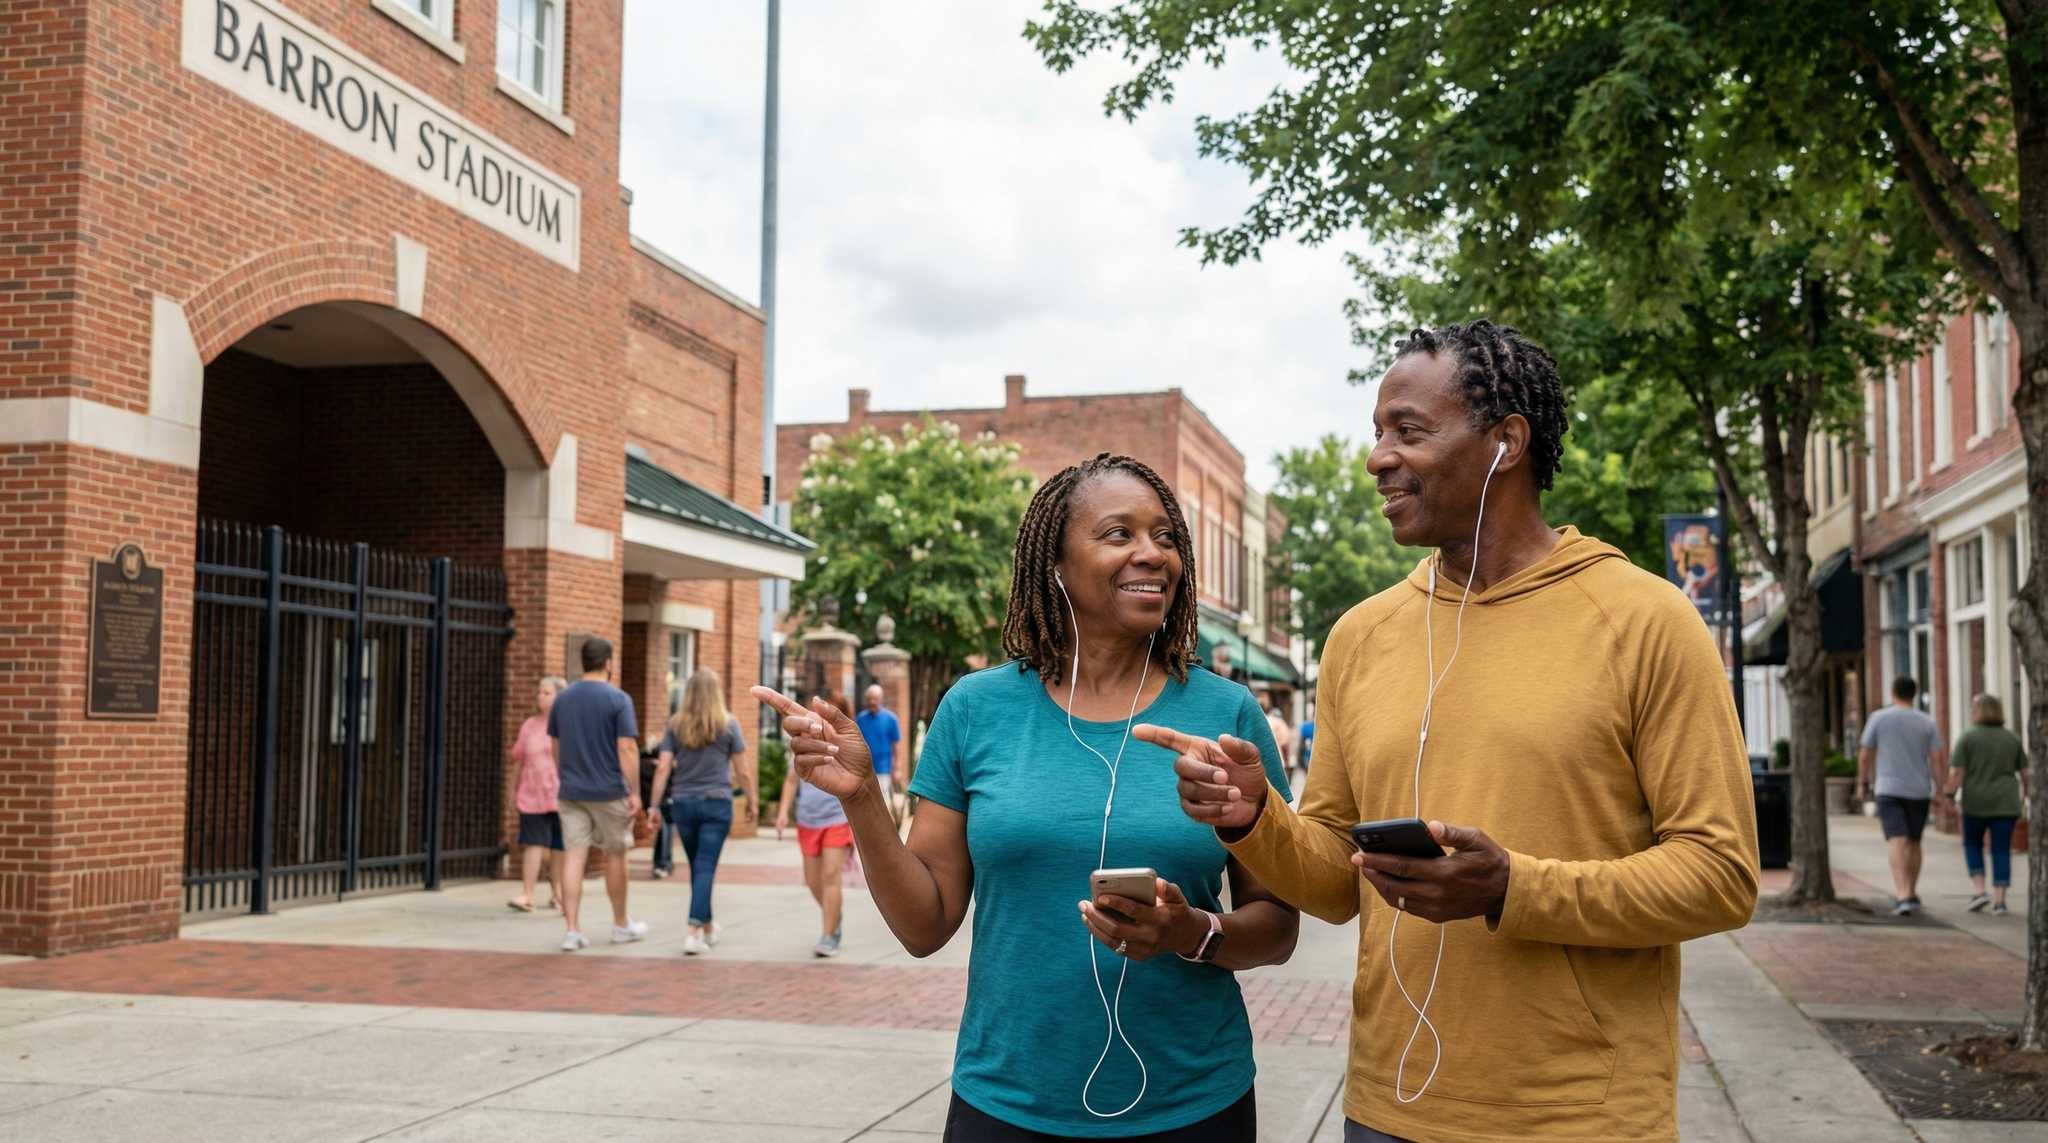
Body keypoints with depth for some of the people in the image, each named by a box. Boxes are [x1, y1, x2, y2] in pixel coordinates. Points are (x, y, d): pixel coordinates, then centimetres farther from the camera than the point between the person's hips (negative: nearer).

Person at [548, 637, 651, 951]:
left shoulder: (562, 698, 6)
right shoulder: (618, 699, -10)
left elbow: (556, 747, 13)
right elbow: (627, 748, -15)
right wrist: (635, 792, -12)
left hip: (571, 792, 4)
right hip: (609, 792, -4)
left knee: (574, 857, 2)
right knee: (614, 856, 11)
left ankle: (571, 929, -5)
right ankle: (621, 925, 24)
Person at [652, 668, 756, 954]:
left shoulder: (676, 724, 3)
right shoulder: (728, 724, -2)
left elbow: (662, 768, -1)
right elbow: (743, 771, -1)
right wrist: (753, 801, 10)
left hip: (682, 804, 3)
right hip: (716, 803, -3)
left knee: (697, 867, 16)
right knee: (705, 868, -3)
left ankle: (707, 926, 30)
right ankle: (694, 932, -12)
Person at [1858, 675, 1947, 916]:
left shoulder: (1878, 718, -1)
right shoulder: (1927, 723, 3)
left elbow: (1865, 755, 2)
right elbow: (1936, 760, -3)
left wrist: (1863, 783, 14)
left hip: (1889, 790, -2)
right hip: (1919, 791, 2)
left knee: (1897, 842, -11)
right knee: (1913, 843, 17)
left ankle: (1903, 896, -24)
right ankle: (1911, 894, 26)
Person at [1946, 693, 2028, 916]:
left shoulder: (1967, 738, -6)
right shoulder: (2012, 738, 4)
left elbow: (1956, 773, -11)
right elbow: (2024, 772, 7)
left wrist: (1948, 796, -3)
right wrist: (2024, 795, 21)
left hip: (1976, 803, -2)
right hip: (2005, 803, 2)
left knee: (1973, 844, 17)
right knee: (2001, 851, 6)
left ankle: (1980, 891, 5)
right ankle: (1999, 901, 1)